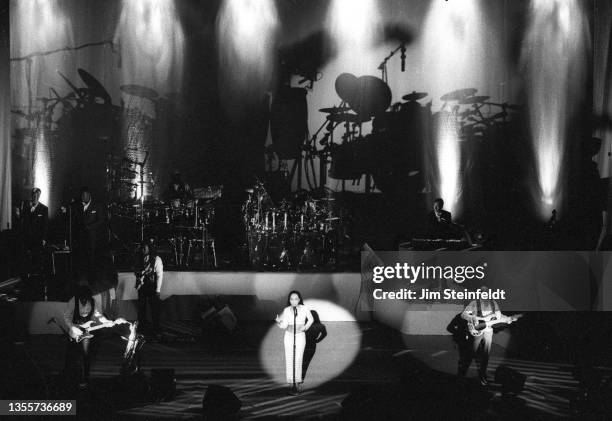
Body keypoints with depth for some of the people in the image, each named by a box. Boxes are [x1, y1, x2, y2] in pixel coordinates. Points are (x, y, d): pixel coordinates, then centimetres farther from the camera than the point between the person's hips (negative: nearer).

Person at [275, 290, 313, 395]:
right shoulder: (286, 310, -4)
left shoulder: (304, 309, -7)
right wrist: (279, 322, -28)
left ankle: (297, 384, 3)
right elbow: (284, 326, -9)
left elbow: (311, 319, 11)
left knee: (298, 360, -3)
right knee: (289, 360, 0)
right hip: (289, 336, 1)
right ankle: (291, 384, 6)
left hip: (300, 336, -1)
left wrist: (305, 327, -2)